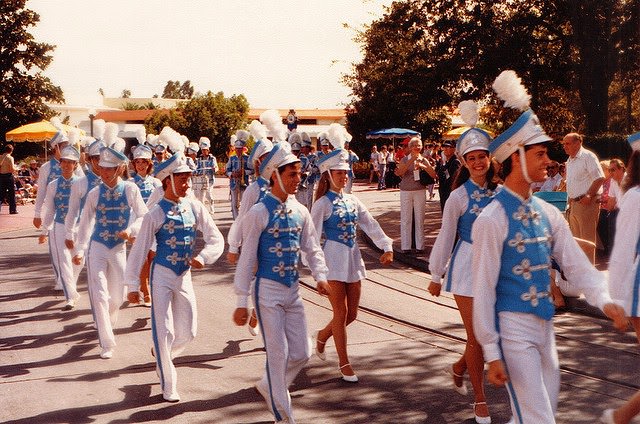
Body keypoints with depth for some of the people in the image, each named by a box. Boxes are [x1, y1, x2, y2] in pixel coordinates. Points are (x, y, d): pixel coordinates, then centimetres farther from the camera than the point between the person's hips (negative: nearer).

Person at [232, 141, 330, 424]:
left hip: (293, 291, 6)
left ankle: (268, 387, 35)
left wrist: (321, 277, -10)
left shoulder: (300, 211, 5)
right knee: (278, 353, -1)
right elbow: (247, 258, -10)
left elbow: (312, 248, 9)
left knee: (301, 354, 8)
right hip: (268, 290, -6)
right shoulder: (259, 213, -12)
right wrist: (242, 302, -11)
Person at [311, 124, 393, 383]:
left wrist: (386, 246, -3)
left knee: (351, 313, 10)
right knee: (341, 312, -2)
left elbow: (370, 225, 7)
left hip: (352, 257, 6)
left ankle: (322, 335, 37)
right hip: (333, 257, -6)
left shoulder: (352, 201, 10)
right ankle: (344, 364, 10)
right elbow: (313, 235, -12)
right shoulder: (323, 203, -8)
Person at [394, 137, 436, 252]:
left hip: (420, 191, 1)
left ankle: (420, 245, 11)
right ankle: (405, 246, 6)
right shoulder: (405, 159, 2)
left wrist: (423, 166, -17)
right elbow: (399, 173, -15)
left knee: (419, 219, 4)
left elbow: (433, 174, -3)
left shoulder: (424, 160, 6)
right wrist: (411, 161, -21)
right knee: (406, 219, 0)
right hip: (406, 191, -1)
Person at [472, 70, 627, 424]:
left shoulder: (548, 214, 5)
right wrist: (492, 352, -15)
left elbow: (576, 264, 2)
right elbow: (483, 290, -15)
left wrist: (604, 300, -18)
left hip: (545, 324, 7)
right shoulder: (492, 219, -16)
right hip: (513, 327, -7)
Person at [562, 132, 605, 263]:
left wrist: (589, 195, -22)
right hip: (574, 203, 9)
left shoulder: (588, 156, -9)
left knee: (587, 238, -6)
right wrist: (571, 200, 15)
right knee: (576, 238, 14)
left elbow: (599, 178, -17)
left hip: (587, 203, -9)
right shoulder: (569, 161, 18)